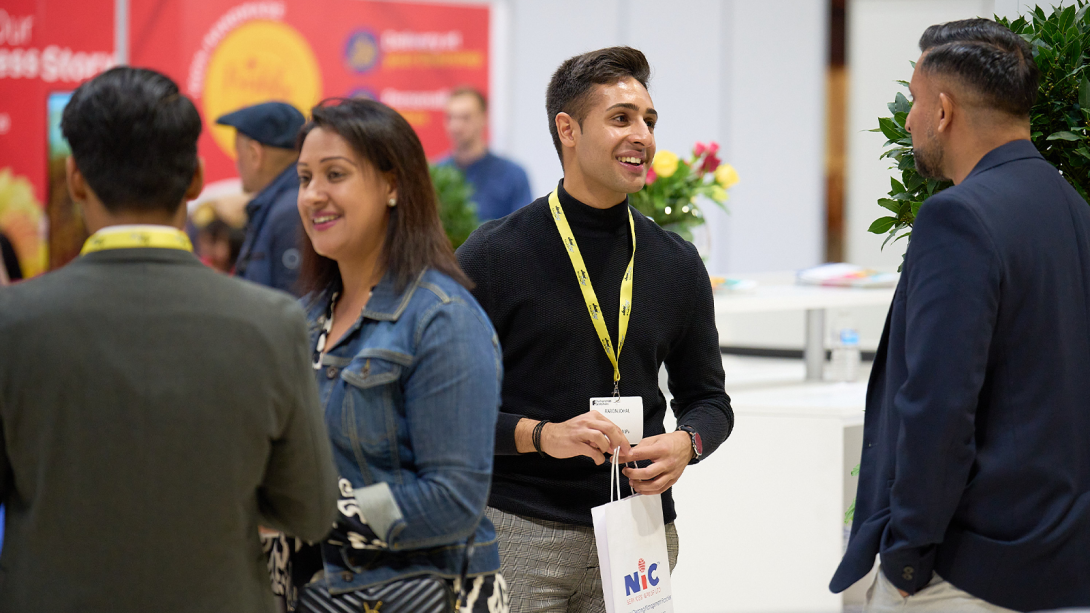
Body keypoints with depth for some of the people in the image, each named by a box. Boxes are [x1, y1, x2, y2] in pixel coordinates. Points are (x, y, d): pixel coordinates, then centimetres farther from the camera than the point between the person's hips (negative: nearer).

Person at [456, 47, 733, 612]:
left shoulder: (676, 263, 9)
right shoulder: (492, 256, -3)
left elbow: (707, 396, 17)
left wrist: (685, 444, -5)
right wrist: (540, 434, -18)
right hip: (519, 532, -3)